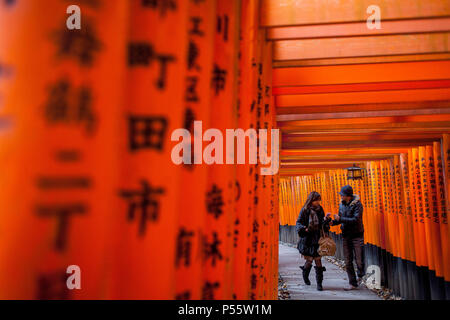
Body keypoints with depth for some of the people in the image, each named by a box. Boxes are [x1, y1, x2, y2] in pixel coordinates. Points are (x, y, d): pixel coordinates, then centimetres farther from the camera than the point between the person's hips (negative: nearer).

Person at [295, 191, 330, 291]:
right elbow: (298, 223, -2)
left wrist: (326, 220, -15)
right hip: (307, 239, -2)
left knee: (318, 261, 0)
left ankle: (319, 283, 12)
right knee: (309, 260, 0)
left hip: (317, 239, 2)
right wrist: (304, 228, -21)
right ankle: (305, 274, 32)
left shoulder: (320, 210, 5)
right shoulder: (305, 210, -5)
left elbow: (323, 224, 6)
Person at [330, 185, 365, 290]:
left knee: (359, 260, 0)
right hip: (346, 236, 5)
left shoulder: (357, 204, -14)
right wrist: (333, 222, -5)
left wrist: (340, 219, -25)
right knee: (348, 261, 6)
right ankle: (352, 283, 16)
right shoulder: (341, 204, 5)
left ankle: (361, 275, 30)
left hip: (357, 236, -5)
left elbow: (355, 220, -23)